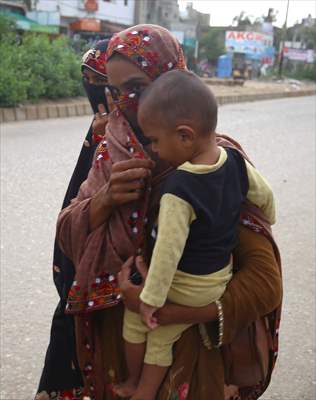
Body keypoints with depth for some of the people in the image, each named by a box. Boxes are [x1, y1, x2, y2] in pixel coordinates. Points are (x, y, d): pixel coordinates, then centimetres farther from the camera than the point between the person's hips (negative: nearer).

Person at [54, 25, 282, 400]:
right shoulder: (113, 150, -6)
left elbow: (265, 281, -24)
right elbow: (67, 236, -7)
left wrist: (170, 310, -33)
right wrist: (105, 199, -26)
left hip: (186, 342, -3)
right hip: (114, 335, 4)